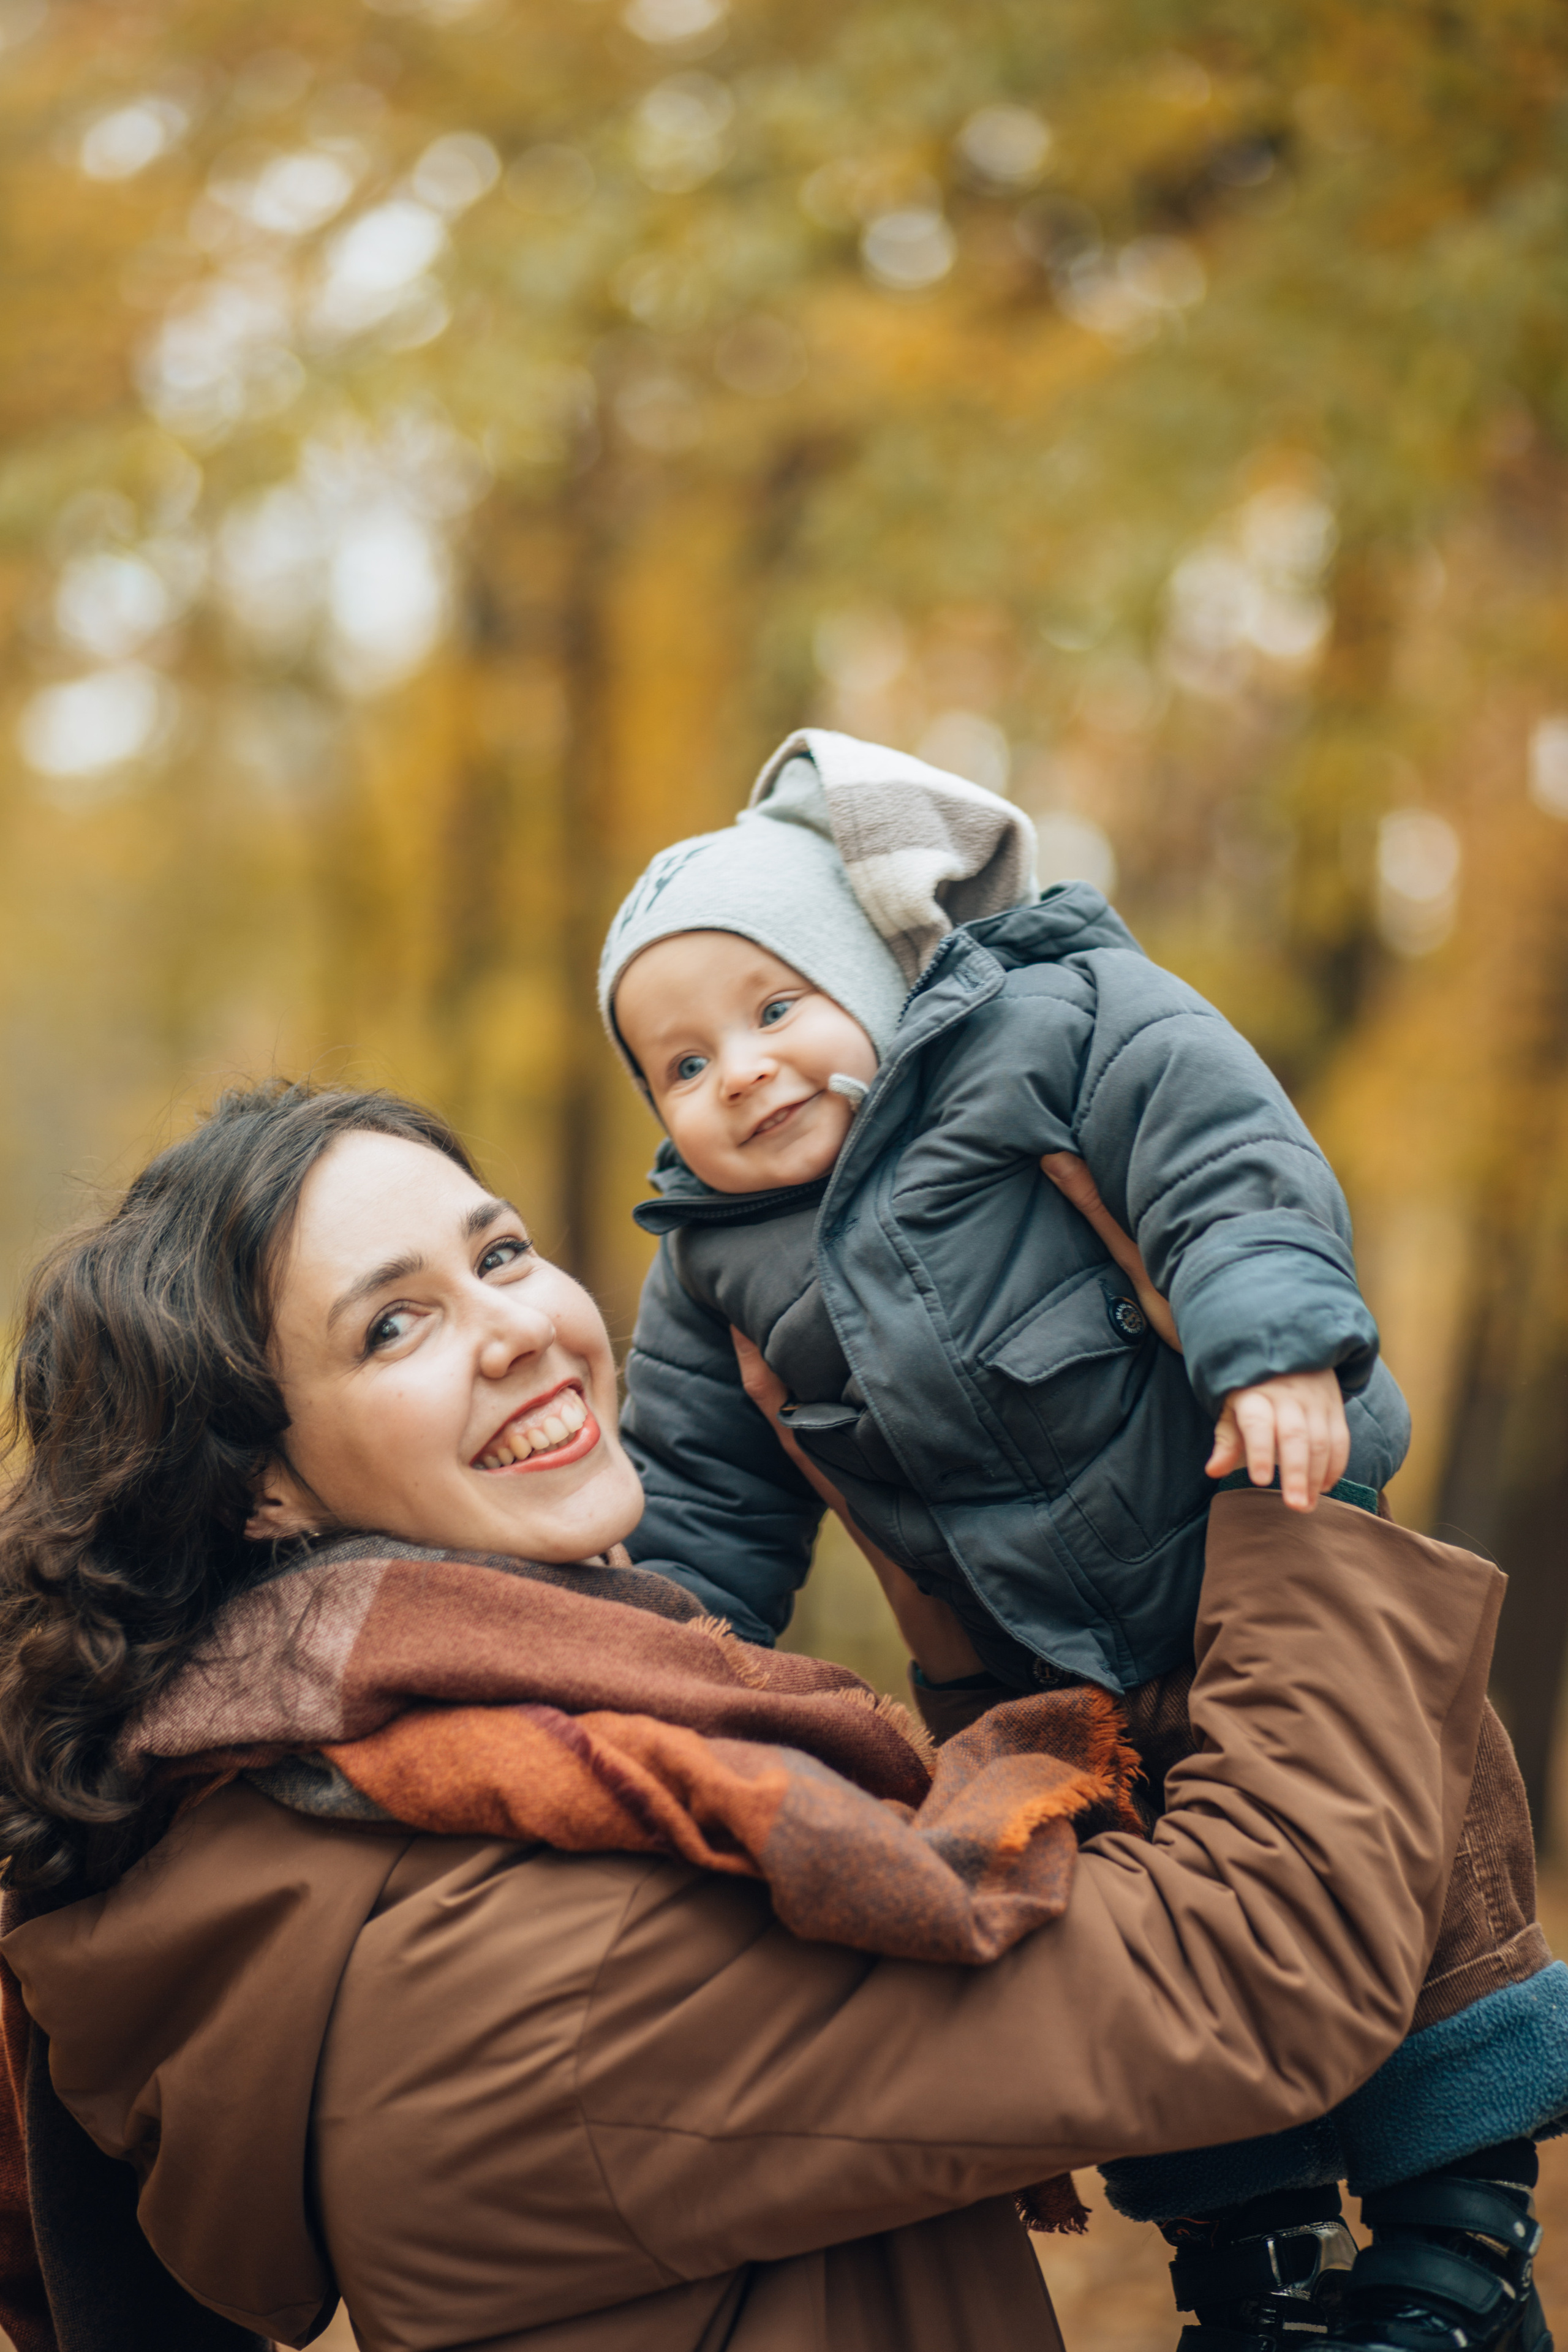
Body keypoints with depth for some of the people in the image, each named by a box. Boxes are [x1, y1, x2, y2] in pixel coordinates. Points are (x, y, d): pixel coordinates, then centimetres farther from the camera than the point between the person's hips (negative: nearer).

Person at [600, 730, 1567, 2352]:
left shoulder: (1044, 1033, -10)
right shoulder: (711, 1271, 5)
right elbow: (701, 1505, 12)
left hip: (1246, 1566, -4)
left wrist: (1274, 1334, -33)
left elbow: (1225, 1150, -20)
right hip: (1027, 1695, 5)